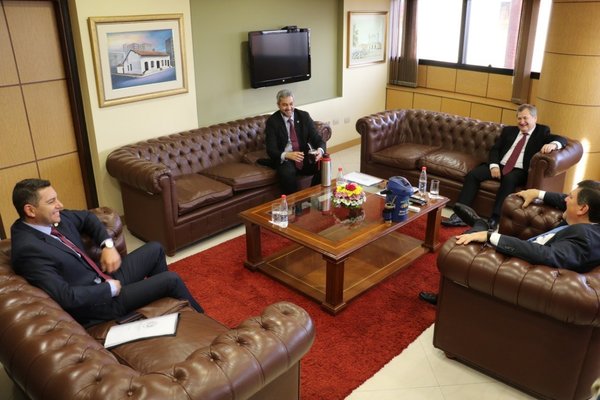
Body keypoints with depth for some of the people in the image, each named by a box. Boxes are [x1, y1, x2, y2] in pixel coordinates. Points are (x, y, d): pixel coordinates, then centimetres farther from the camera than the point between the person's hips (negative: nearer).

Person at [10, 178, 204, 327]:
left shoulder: (53, 219, -3)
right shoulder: (28, 250, -29)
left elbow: (87, 218, 16)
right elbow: (66, 297, -32)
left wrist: (108, 245, 0)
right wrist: (110, 288, -19)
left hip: (104, 278, 9)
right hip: (95, 303, -9)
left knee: (155, 249, 15)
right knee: (171, 280, -8)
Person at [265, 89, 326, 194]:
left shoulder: (304, 116, 4)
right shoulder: (272, 121, -4)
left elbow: (317, 138, 0)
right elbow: (271, 149, -11)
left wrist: (320, 150, -25)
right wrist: (287, 155, -33)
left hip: (305, 156, 3)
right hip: (284, 159, -3)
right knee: (287, 173, -35)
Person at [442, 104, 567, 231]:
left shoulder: (542, 132, 9)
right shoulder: (509, 130, 19)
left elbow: (561, 139, -6)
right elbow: (495, 149, 13)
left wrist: (553, 144, -33)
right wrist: (494, 165, -8)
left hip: (519, 171, -4)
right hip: (499, 166, 4)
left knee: (509, 179, -38)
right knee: (473, 174, -20)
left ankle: (493, 220, -37)